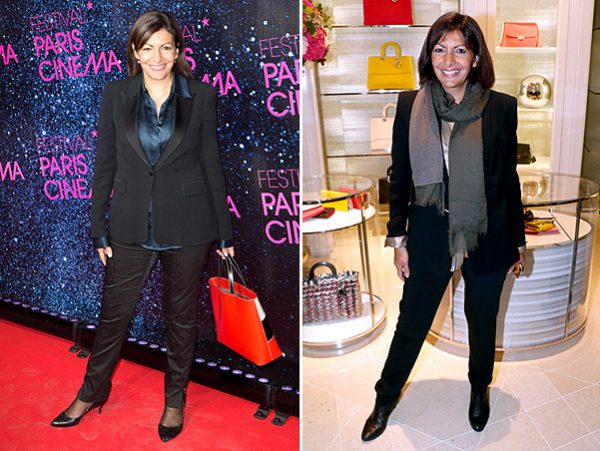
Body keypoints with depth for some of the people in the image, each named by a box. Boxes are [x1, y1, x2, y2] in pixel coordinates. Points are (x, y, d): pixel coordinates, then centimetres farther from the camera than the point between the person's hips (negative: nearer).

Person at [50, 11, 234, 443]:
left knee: (182, 315, 13)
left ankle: (175, 399, 34)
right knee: (114, 312, 13)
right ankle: (93, 392, 38)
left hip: (187, 227, -1)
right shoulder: (116, 95, 1)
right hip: (132, 225, 2)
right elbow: (104, 164, 4)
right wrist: (98, 229, 3)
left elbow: (211, 164, 1)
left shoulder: (200, 96, -2)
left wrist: (224, 232, 2)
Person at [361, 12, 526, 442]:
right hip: (430, 236, 0)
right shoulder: (410, 105, -6)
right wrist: (398, 239, 1)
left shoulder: (501, 107, -7)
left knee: (482, 320, 19)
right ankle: (386, 398, 36)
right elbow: (400, 177, 0)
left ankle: (480, 388, 47)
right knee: (411, 321, 13)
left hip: (486, 237, 0)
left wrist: (518, 240, 6)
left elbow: (510, 178, 1)